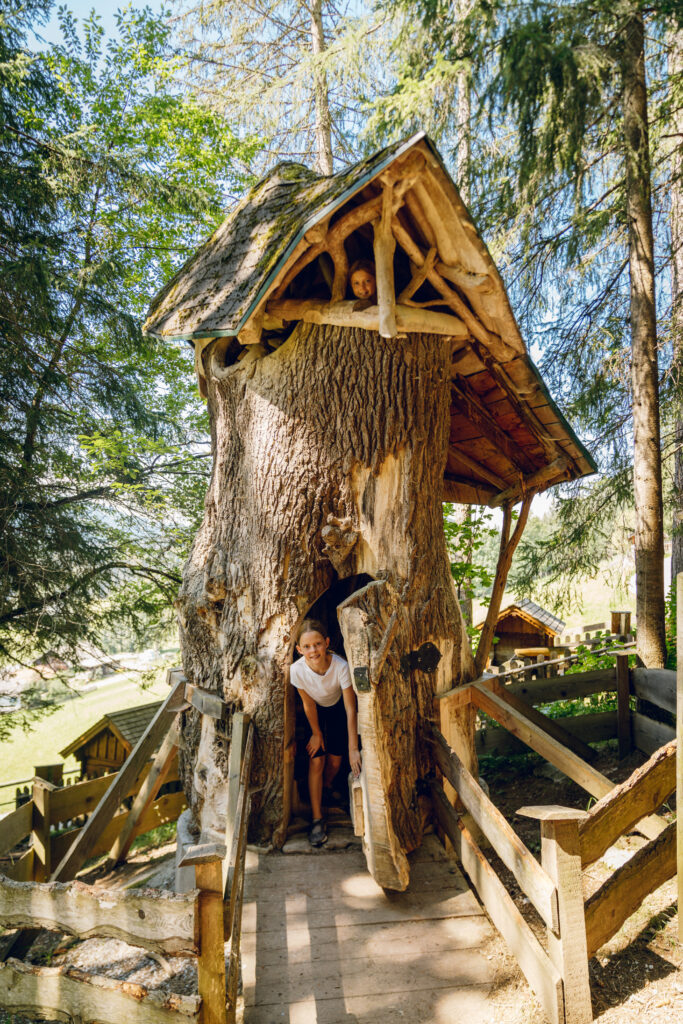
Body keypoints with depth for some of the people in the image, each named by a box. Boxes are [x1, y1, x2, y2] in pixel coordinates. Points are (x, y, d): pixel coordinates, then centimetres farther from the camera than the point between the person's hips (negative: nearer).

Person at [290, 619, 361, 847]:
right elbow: (308, 704, -16)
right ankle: (317, 819, 3)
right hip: (315, 712, 0)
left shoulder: (341, 667, -38)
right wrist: (316, 733, -3)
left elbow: (350, 709, -30)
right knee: (316, 760, -7)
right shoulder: (297, 670, -33)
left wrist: (353, 749, -28)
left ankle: (326, 791, 40)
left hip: (337, 709, 0)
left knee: (335, 760, 6)